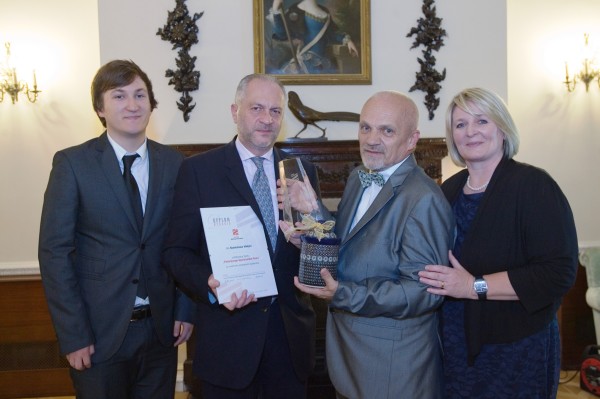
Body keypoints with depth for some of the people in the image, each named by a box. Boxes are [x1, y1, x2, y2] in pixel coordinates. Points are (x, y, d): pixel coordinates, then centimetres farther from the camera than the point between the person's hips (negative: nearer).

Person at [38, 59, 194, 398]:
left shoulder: (174, 163, 2)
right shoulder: (72, 163, -7)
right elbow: (54, 251, -9)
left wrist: (184, 311, 1)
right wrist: (73, 335, -11)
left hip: (161, 328, 3)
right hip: (99, 331, -2)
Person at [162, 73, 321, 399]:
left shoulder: (302, 171, 5)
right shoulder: (198, 170, -5)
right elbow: (176, 250, -4)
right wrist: (209, 284, -23)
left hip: (291, 331, 3)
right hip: (228, 333, -3)